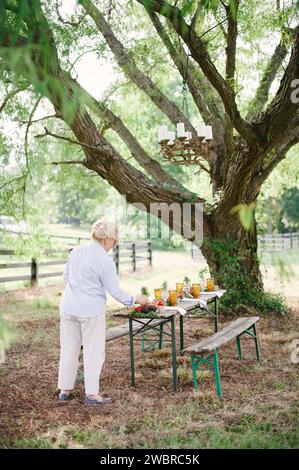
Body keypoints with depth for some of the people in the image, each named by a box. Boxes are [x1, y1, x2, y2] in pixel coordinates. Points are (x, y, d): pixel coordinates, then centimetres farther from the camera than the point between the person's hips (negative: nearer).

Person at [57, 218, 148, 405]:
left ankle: (65, 389, 23)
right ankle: (91, 393, 11)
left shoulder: (75, 252, 4)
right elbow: (115, 291, -12)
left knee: (69, 348, 15)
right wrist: (134, 300, 2)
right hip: (91, 310, -6)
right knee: (93, 351, 6)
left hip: (68, 307, 7)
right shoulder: (105, 260, -16)